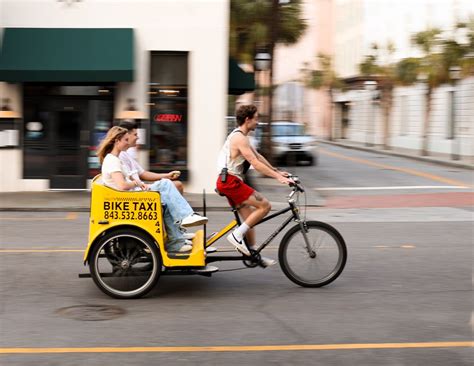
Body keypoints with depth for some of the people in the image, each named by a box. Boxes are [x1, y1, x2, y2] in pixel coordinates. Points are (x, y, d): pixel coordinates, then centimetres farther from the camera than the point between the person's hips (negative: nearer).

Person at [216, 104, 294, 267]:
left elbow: (258, 156, 23)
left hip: (229, 182, 10)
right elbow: (255, 163, -23)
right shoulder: (240, 138, -16)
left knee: (249, 218, 12)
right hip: (230, 181, -10)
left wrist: (277, 171, 23)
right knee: (265, 205, -13)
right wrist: (278, 177, -25)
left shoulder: (240, 136, 17)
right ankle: (237, 235, -10)